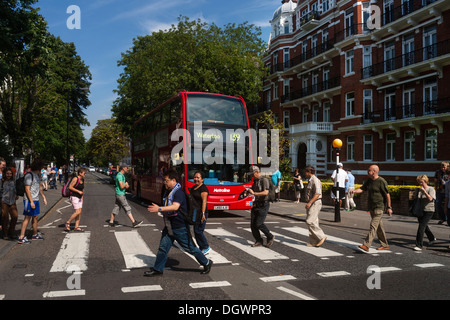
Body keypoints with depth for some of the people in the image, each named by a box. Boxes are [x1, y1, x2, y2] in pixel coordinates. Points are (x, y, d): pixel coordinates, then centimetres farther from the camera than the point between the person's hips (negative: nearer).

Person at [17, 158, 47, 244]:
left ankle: (35, 235, 26)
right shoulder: (29, 175, -15)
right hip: (29, 200, -9)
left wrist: (44, 197, 21)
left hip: (36, 200, 9)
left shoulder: (38, 175, 12)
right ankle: (21, 237, -2)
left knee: (35, 217, 15)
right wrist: (31, 201, -20)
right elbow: (27, 189, -18)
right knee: (27, 218, -6)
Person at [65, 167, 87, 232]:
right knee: (77, 212, -13)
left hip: (79, 197, 8)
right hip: (74, 197, -8)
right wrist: (78, 191, -19)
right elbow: (70, 187, -17)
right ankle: (68, 222, 5)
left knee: (79, 212, 4)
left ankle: (76, 227, 10)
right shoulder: (75, 179, -12)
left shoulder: (82, 180, 12)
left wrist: (82, 198, 19)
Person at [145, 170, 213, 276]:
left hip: (179, 227, -8)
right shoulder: (168, 192, 11)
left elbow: (175, 207, -36)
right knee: (163, 247, 8)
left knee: (190, 248, 4)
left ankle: (207, 263, 20)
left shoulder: (179, 192, -20)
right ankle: (157, 269, 20)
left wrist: (159, 209, -39)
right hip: (169, 227, 8)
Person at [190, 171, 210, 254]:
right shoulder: (193, 188, 15)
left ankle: (206, 247, 8)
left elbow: (204, 201, -19)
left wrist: (203, 213, -26)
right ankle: (202, 248, 20)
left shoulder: (203, 188, -11)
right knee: (196, 231, 10)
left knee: (198, 231, -8)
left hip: (200, 213, -9)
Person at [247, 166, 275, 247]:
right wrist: (248, 191, 4)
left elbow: (266, 192, -23)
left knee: (259, 224, -12)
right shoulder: (255, 181, 14)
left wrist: (254, 193, -26)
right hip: (255, 205, 8)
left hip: (263, 206, -8)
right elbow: (253, 191, 26)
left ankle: (270, 237, 9)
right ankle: (258, 241, 12)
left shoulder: (264, 180, -11)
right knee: (253, 224, 2)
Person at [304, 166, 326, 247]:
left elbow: (318, 193, -24)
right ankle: (313, 242, 9)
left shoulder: (315, 180, -14)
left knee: (310, 222, -14)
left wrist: (310, 203, -29)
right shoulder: (310, 181, 17)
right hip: (310, 204, 10)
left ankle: (321, 237, -3)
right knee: (313, 222, 7)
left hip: (315, 204, -10)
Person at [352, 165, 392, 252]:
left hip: (379, 207, -8)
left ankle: (366, 246, -19)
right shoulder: (369, 181, 11)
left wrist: (389, 207, -10)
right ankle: (384, 245, 25)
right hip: (372, 207, 8)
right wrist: (354, 191, -14)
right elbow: (362, 189, 7)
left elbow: (387, 194, -10)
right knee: (378, 226, 14)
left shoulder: (381, 181, -13)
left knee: (373, 225, -13)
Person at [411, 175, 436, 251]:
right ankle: (432, 238, 48)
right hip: (420, 211, 7)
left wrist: (424, 191, -22)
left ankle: (419, 245, -15)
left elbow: (430, 199, -20)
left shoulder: (431, 189, -7)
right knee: (424, 226, 22)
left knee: (421, 227, -16)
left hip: (428, 211, -6)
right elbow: (413, 197, 13)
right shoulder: (418, 190, 9)